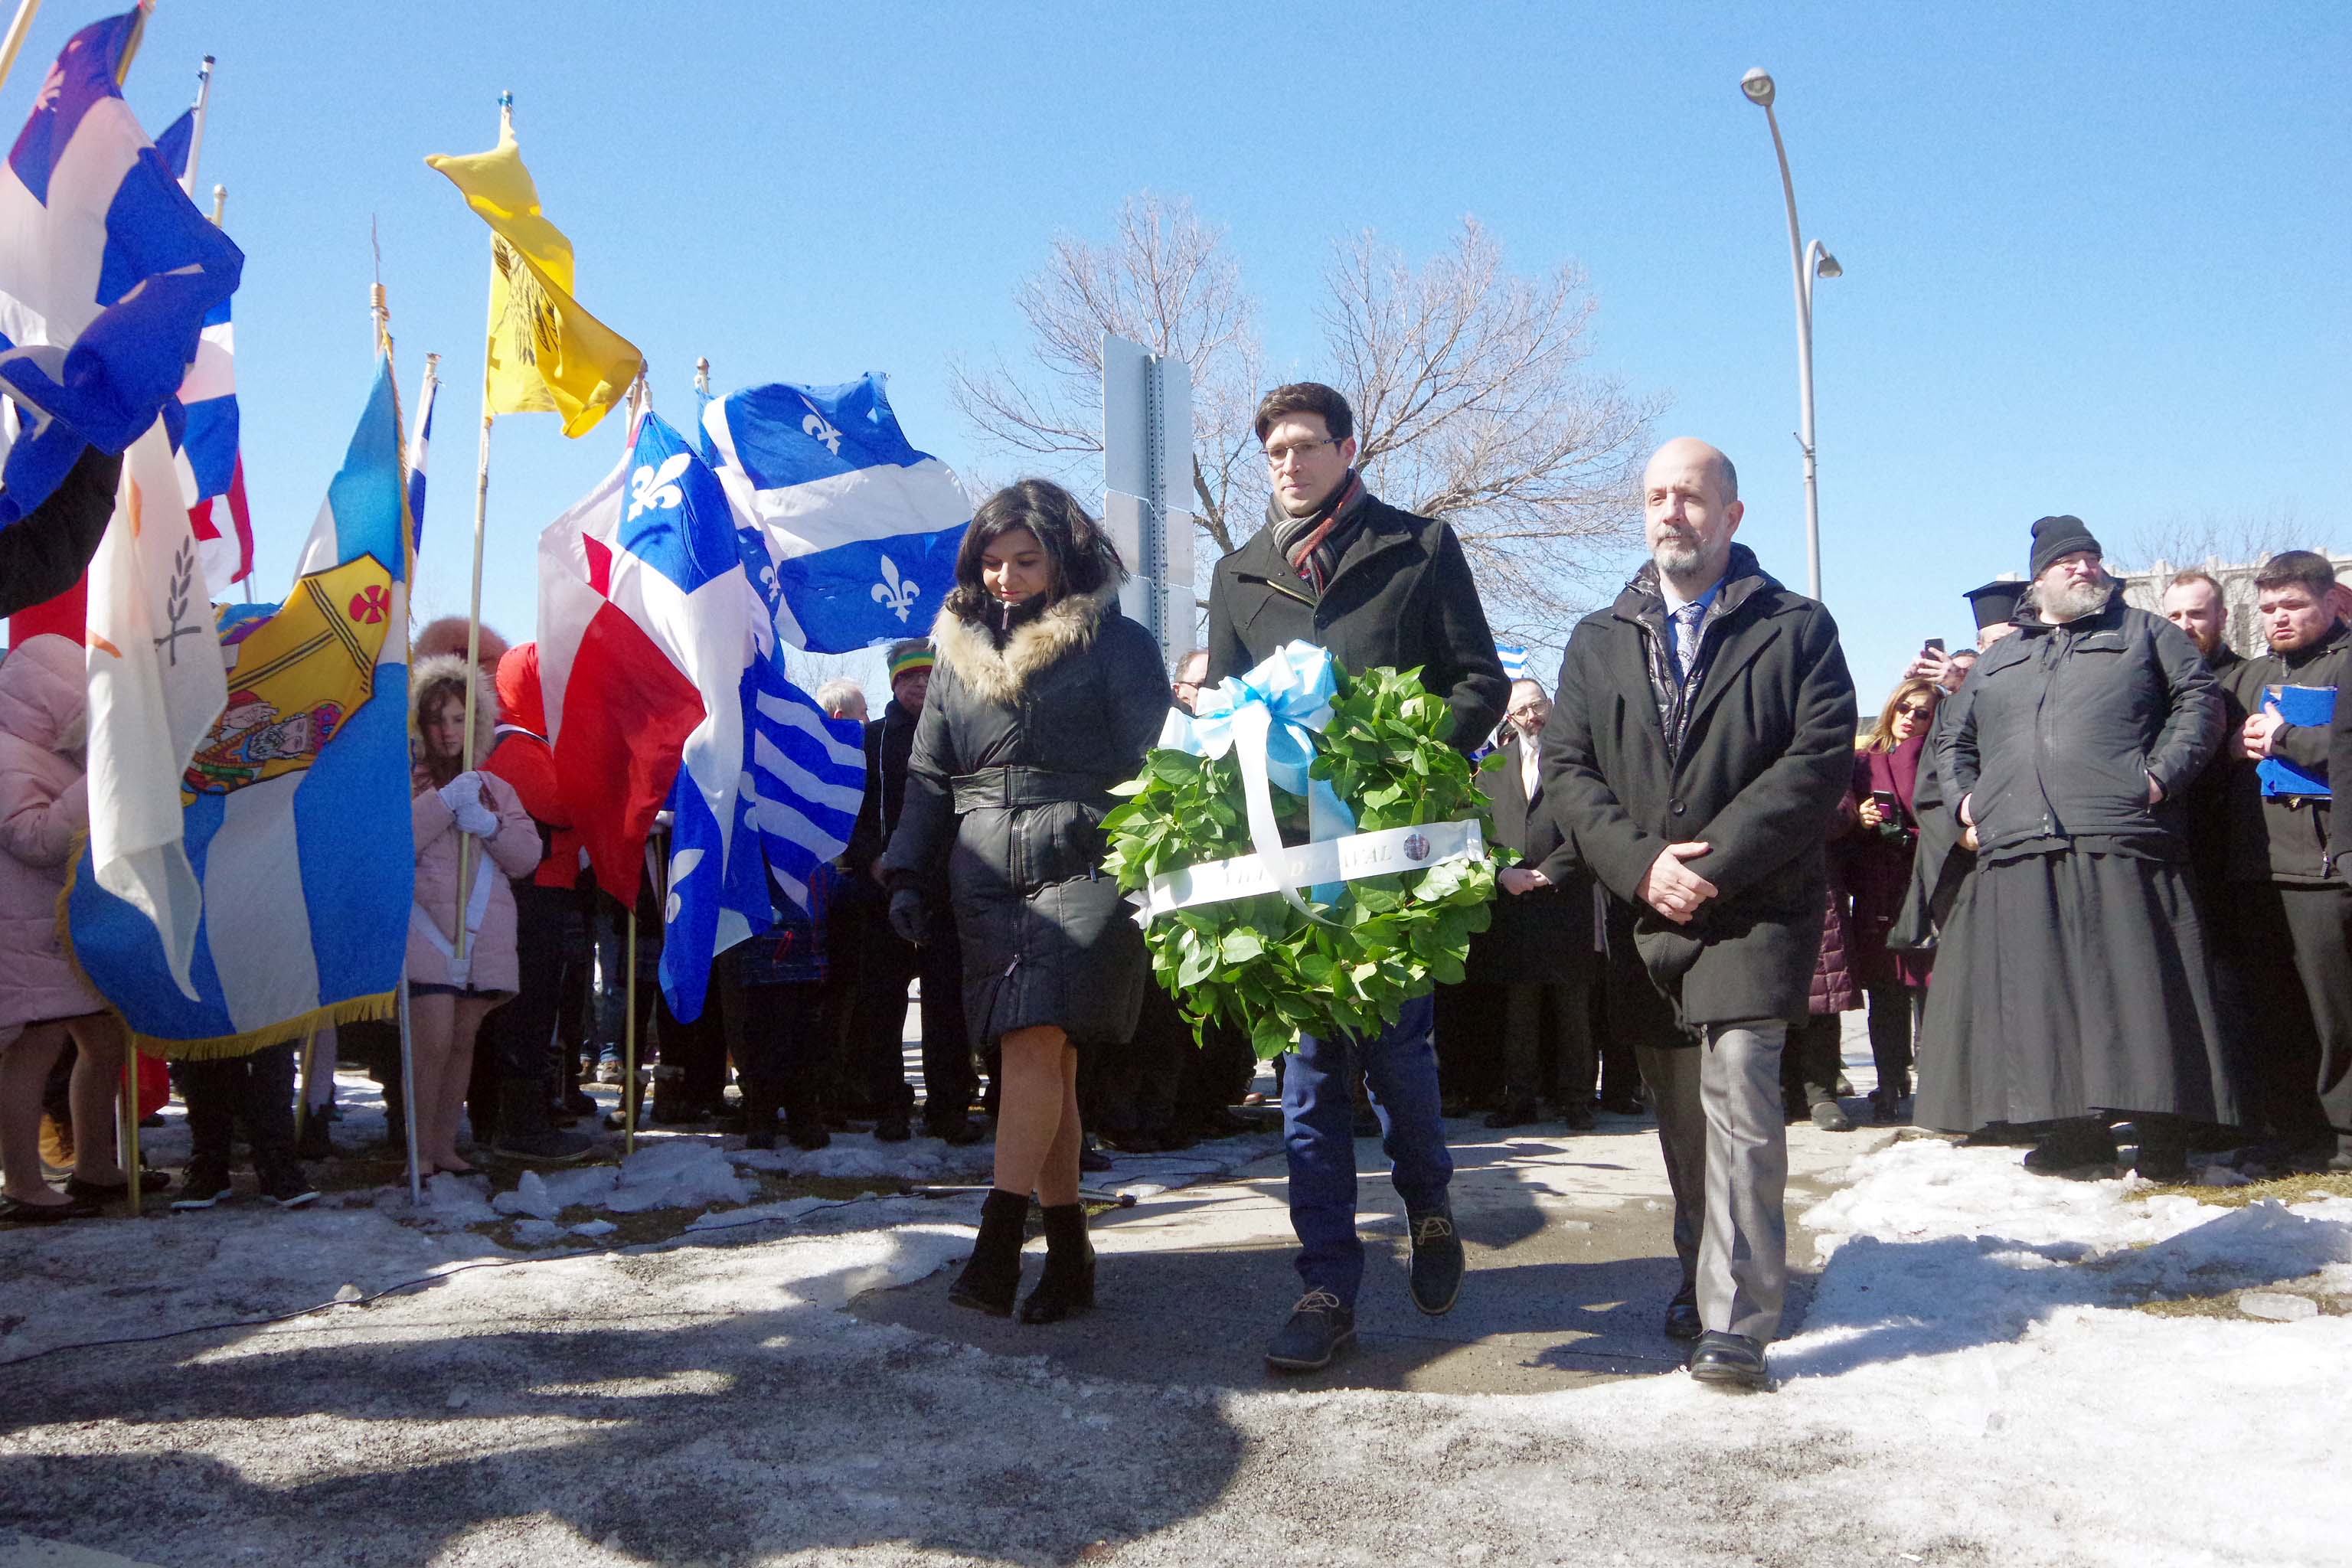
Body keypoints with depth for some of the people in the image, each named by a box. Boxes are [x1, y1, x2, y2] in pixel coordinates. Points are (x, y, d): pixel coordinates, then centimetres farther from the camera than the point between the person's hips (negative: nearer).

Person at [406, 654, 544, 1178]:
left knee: (464, 1040, 5)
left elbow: (527, 857, 9)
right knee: (433, 1040, -13)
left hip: (486, 931, 4)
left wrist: (488, 825, -7)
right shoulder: (405, 781, 4)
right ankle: (419, 1152, -4)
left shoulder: (493, 787, 18)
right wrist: (445, 801, -14)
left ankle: (445, 1144, 14)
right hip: (427, 926, -4)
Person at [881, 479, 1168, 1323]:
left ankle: (998, 1240, -18)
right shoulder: (958, 649, 18)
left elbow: (1153, 767, -1)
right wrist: (908, 874, 10)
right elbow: (927, 774, 19)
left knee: (1038, 1041, -18)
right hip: (984, 872, 4)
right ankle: (1069, 1250, 6)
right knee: (1040, 1057, 2)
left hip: (1082, 866, -4)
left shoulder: (1116, 642, 4)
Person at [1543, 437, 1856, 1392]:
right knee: (1680, 1113, 12)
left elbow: (1822, 758, -8)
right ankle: (1705, 1277, 29)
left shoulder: (1796, 628, 4)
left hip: (1756, 908, -4)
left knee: (1739, 1098, -15)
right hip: (1643, 915, 4)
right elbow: (1568, 770, 5)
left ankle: (1737, 1321, -10)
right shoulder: (1597, 642, 14)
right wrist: (1642, 864, -11)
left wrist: (1715, 860, -16)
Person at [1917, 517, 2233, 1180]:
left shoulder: (2144, 632, 15)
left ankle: (2162, 1132, -1)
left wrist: (2162, 772, -6)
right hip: (2017, 856, 4)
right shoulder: (1997, 660, 24)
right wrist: (1963, 798, 13)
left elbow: (2200, 699, 6)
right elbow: (1952, 738, 30)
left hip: (2117, 849, -3)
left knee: (2134, 988, -7)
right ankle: (2074, 1126, 8)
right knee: (2036, 993, 0)